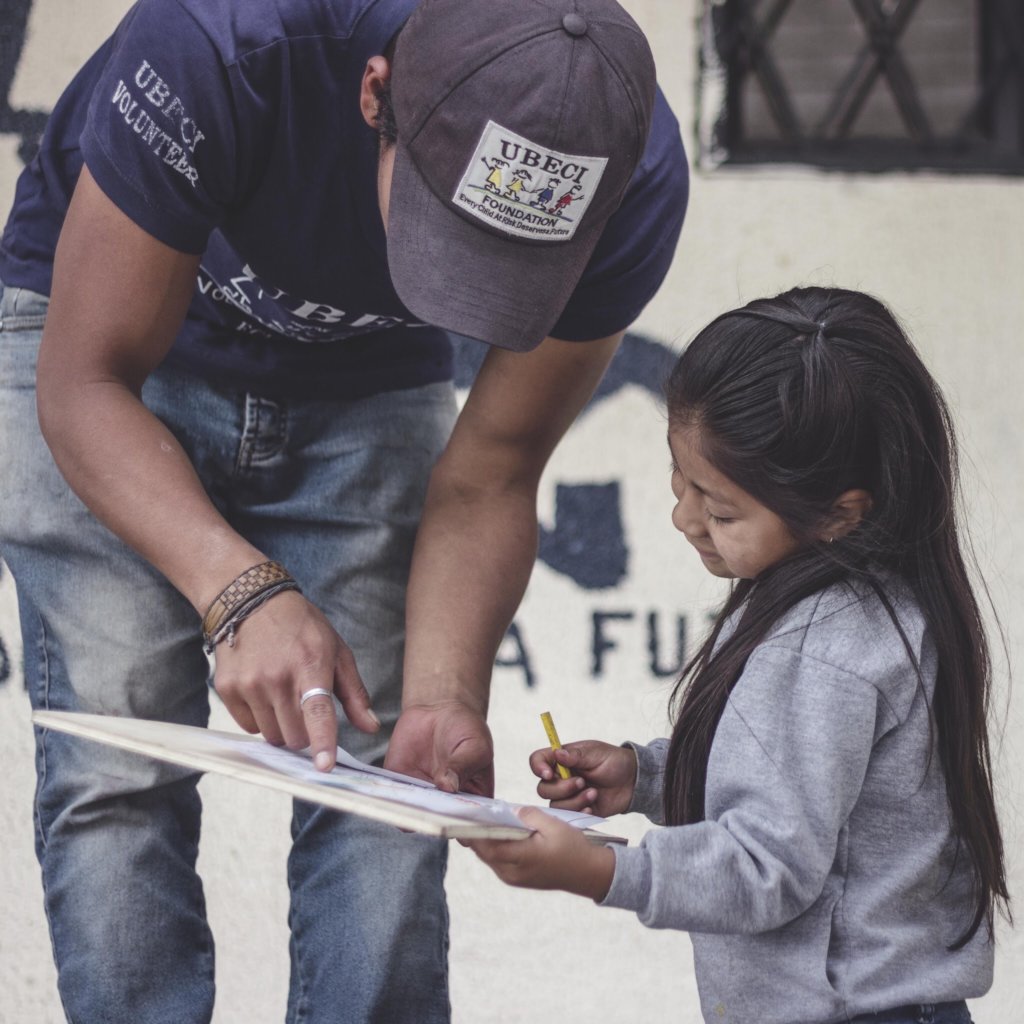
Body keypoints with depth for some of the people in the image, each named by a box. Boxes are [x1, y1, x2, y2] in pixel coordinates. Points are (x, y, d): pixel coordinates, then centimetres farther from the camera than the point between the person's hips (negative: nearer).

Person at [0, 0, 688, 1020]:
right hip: (98, 329, -2)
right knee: (119, 773, -14)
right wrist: (240, 592, -44)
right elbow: (87, 383, -29)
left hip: (363, 383, 3)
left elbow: (488, 480, -15)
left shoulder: (634, 181, -29)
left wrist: (442, 698, -31)